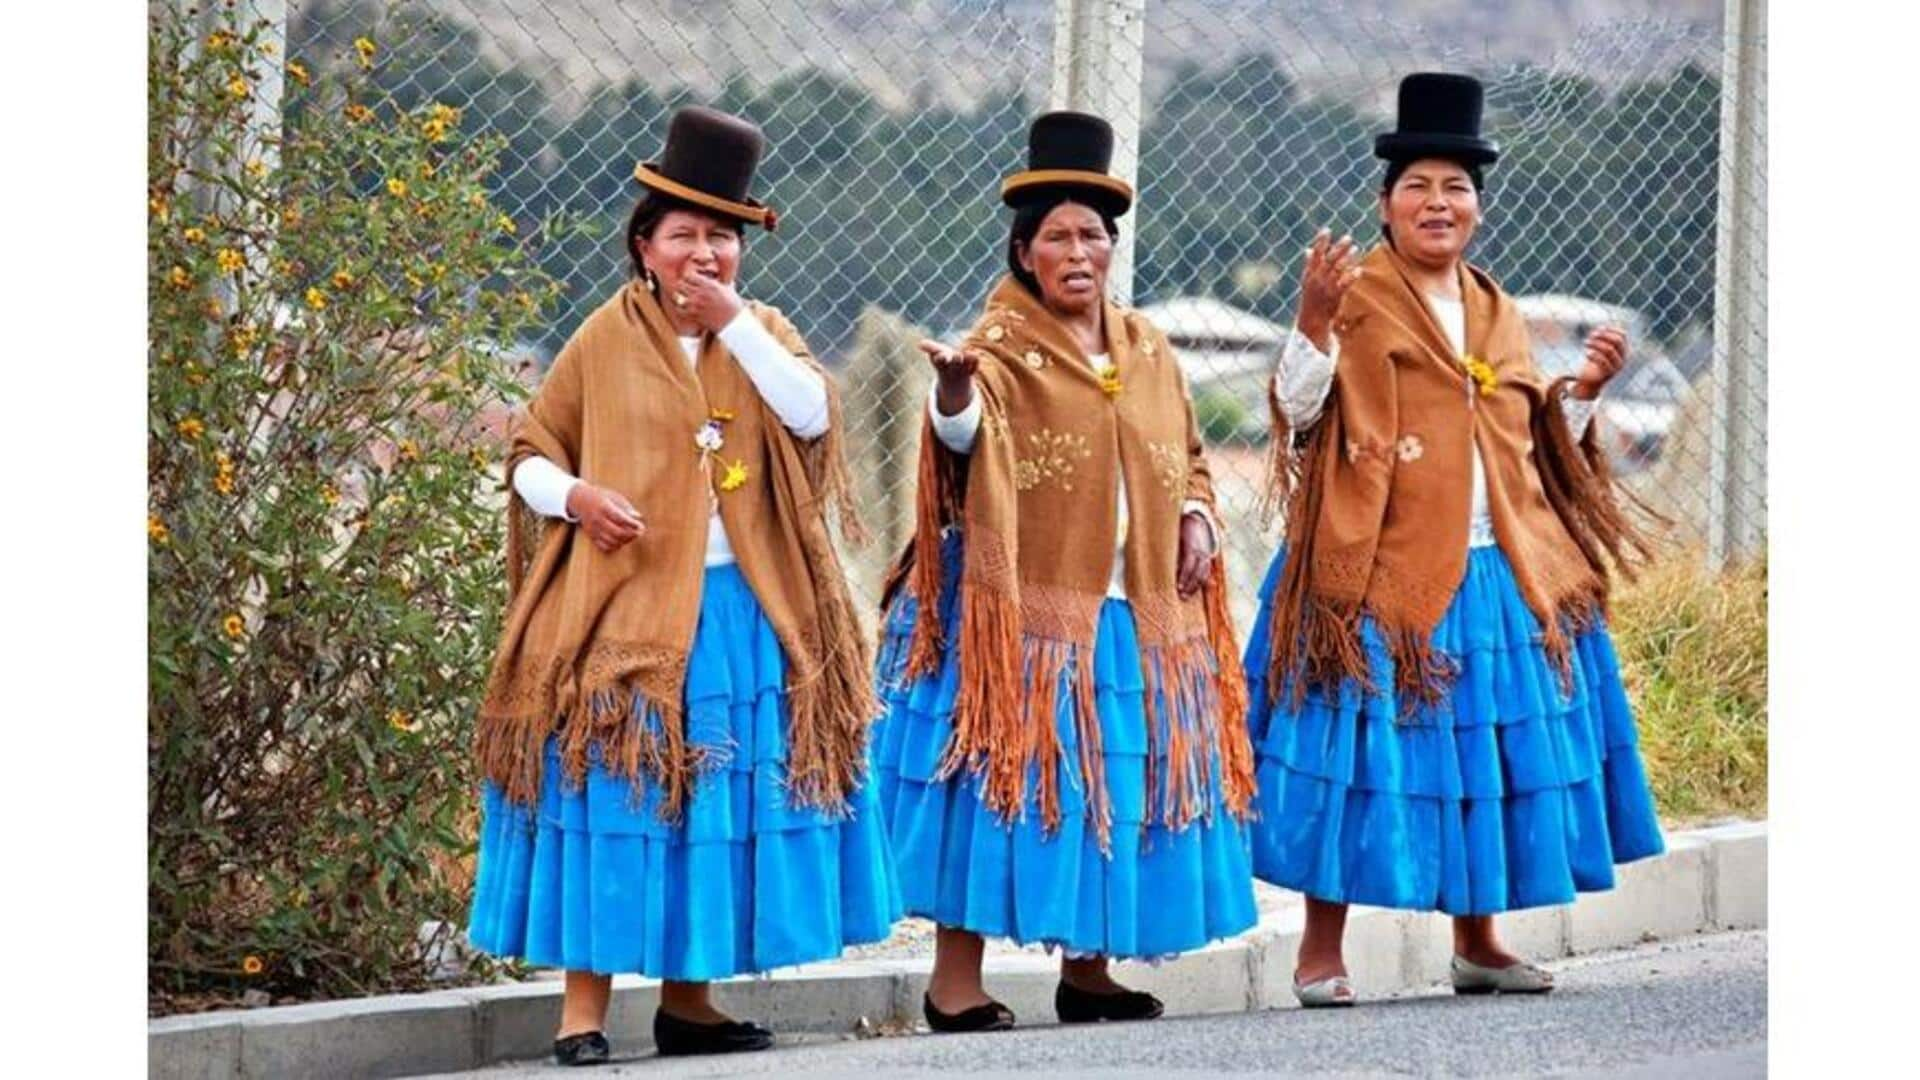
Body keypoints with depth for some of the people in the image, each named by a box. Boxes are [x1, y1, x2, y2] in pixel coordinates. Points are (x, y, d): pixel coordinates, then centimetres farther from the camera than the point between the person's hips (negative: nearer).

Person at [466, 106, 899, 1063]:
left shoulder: (760, 333, 11)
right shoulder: (607, 340, 3)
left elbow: (813, 413, -8)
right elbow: (530, 451, 6)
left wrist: (731, 322, -12)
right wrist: (575, 494, -15)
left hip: (742, 615, 3)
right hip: (624, 606, -3)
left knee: (726, 798, 6)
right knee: (609, 794, -7)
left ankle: (687, 999, 16)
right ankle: (583, 1011, -6)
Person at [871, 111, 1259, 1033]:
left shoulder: (1147, 351, 13)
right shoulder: (1003, 350, -5)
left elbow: (1188, 458, 24)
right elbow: (968, 438, -26)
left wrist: (1195, 516, 4)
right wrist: (954, 391, -49)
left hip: (1134, 614, 6)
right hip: (1021, 611, -6)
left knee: (1119, 783, 8)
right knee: (1007, 780, -8)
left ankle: (1087, 970, 19)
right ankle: (955, 980, -4)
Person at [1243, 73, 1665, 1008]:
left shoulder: (1497, 316, 17)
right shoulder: (1359, 297, -1)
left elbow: (1535, 443, 24)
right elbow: (1300, 410, -12)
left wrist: (1582, 392, 10)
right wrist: (1312, 323, -26)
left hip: (1498, 573, 6)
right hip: (1383, 570, -6)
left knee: (1491, 748, 8)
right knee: (1365, 748, -5)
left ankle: (1477, 942, 20)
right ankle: (1320, 951, 2)